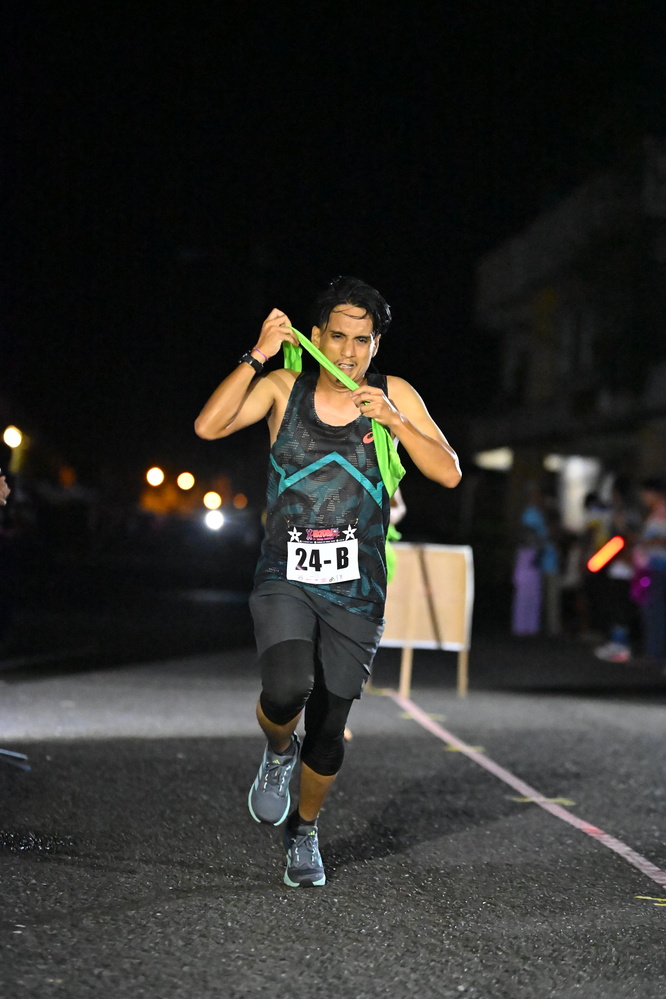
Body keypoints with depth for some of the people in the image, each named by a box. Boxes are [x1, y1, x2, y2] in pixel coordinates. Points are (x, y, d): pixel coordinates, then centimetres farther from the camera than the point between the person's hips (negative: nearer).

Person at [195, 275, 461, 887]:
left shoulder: (394, 396, 2)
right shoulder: (284, 388, 0)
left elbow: (449, 474, -5)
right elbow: (209, 426, -13)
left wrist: (393, 421, -17)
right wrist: (259, 356, -15)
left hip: (356, 594, 1)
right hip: (285, 580, -1)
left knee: (328, 730, 7)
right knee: (287, 688, -27)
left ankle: (304, 831, 34)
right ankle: (279, 750, 9)